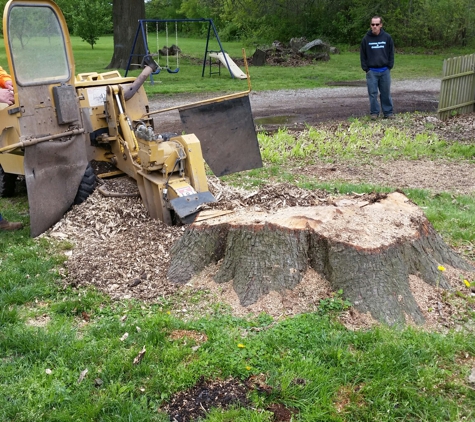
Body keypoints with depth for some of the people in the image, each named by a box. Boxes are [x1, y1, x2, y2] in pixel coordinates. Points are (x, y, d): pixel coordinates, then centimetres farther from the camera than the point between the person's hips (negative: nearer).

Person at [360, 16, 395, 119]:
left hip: (385, 70, 1)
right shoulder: (366, 39, 0)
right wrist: (365, 69, -3)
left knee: (386, 93, 6)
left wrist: (389, 66, 0)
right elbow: (363, 55, 3)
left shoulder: (387, 37, 2)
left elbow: (391, 53, 7)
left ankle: (388, 112, 14)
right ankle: (374, 112, 11)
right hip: (371, 71, -1)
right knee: (373, 93, 2)